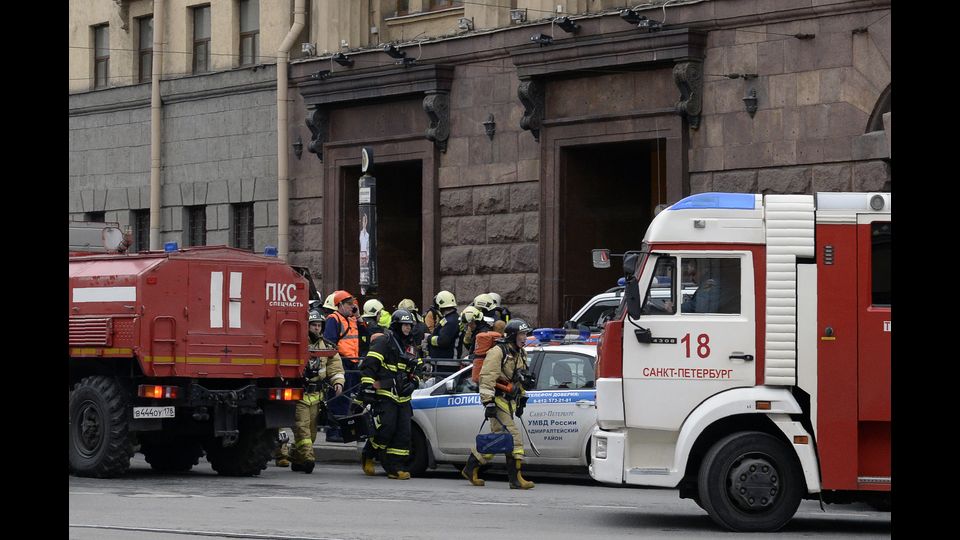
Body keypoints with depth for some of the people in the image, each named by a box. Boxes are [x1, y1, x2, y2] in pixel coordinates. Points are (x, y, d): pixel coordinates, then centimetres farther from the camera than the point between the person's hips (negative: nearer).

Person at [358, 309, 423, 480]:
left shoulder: (411, 346, 19)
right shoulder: (384, 342, -6)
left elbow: (416, 368, 31)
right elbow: (369, 365, -11)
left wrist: (413, 382, 11)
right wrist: (367, 388, -16)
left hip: (403, 398, 8)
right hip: (384, 395, -8)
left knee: (403, 433, 0)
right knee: (386, 429, -16)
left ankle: (396, 468, 3)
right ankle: (367, 456, 6)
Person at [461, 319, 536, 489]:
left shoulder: (520, 354, 17)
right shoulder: (498, 352, -12)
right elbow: (487, 378, -18)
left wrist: (522, 400, 27)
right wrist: (488, 402, -24)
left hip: (509, 402, 9)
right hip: (498, 401, -9)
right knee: (513, 438, -13)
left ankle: (470, 469, 22)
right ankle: (515, 479, -11)